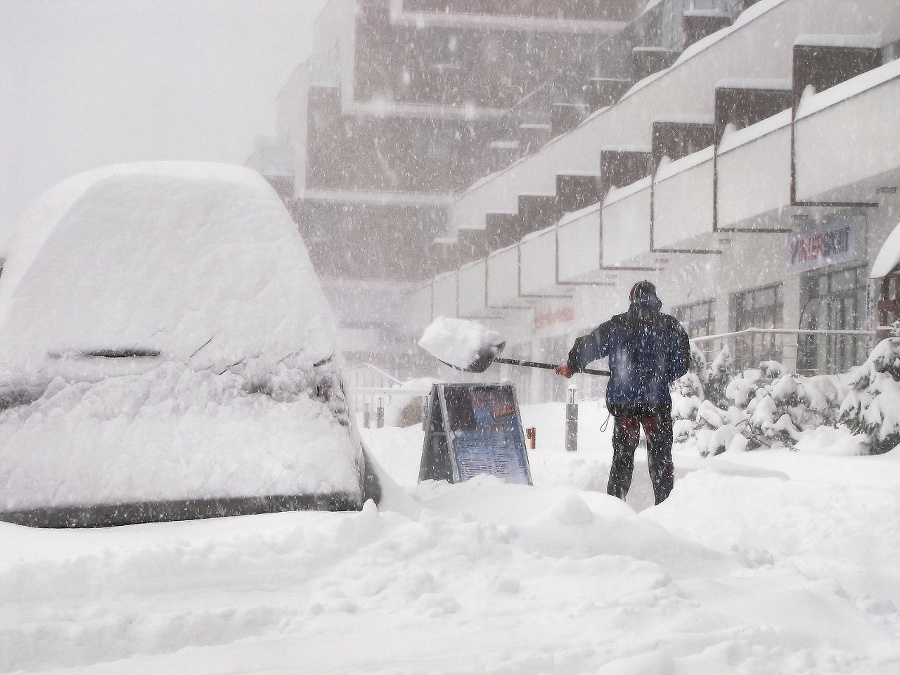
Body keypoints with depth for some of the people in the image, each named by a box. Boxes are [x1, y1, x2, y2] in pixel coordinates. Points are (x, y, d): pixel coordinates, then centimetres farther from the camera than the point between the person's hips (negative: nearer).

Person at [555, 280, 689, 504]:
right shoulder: (670, 326, 1)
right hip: (657, 401, -2)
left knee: (622, 455, 12)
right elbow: (681, 364, 4)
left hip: (622, 401, 2)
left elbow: (587, 346, 12)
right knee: (661, 456, 5)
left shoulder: (615, 325, 4)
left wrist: (571, 366, 31)